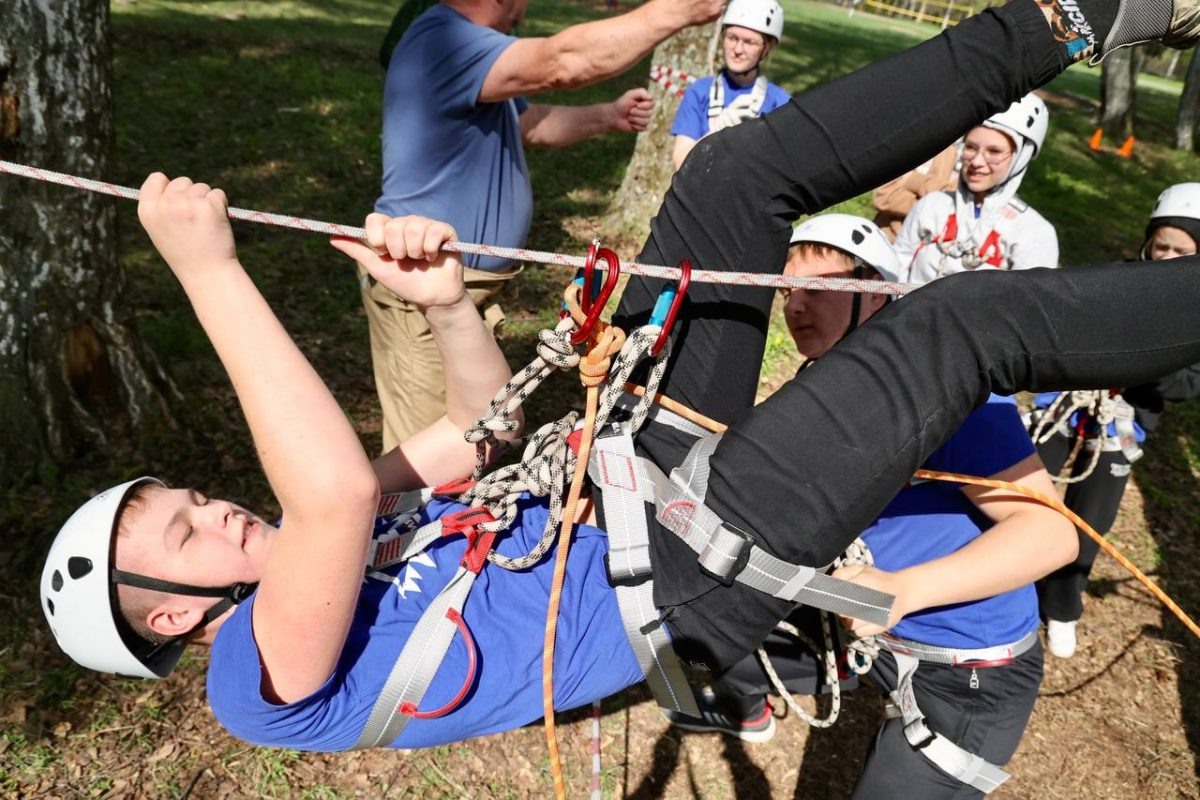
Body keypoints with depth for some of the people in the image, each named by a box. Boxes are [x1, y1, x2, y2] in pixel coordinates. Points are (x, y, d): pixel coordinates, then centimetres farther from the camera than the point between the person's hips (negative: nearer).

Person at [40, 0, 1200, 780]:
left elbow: (483, 431, 13)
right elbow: (338, 491, -35)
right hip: (678, 586, -7)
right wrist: (206, 271, -29)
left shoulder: (293, 558, 14)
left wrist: (443, 301, -5)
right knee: (960, 326, -21)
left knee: (737, 173, -4)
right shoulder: (268, 684, -11)